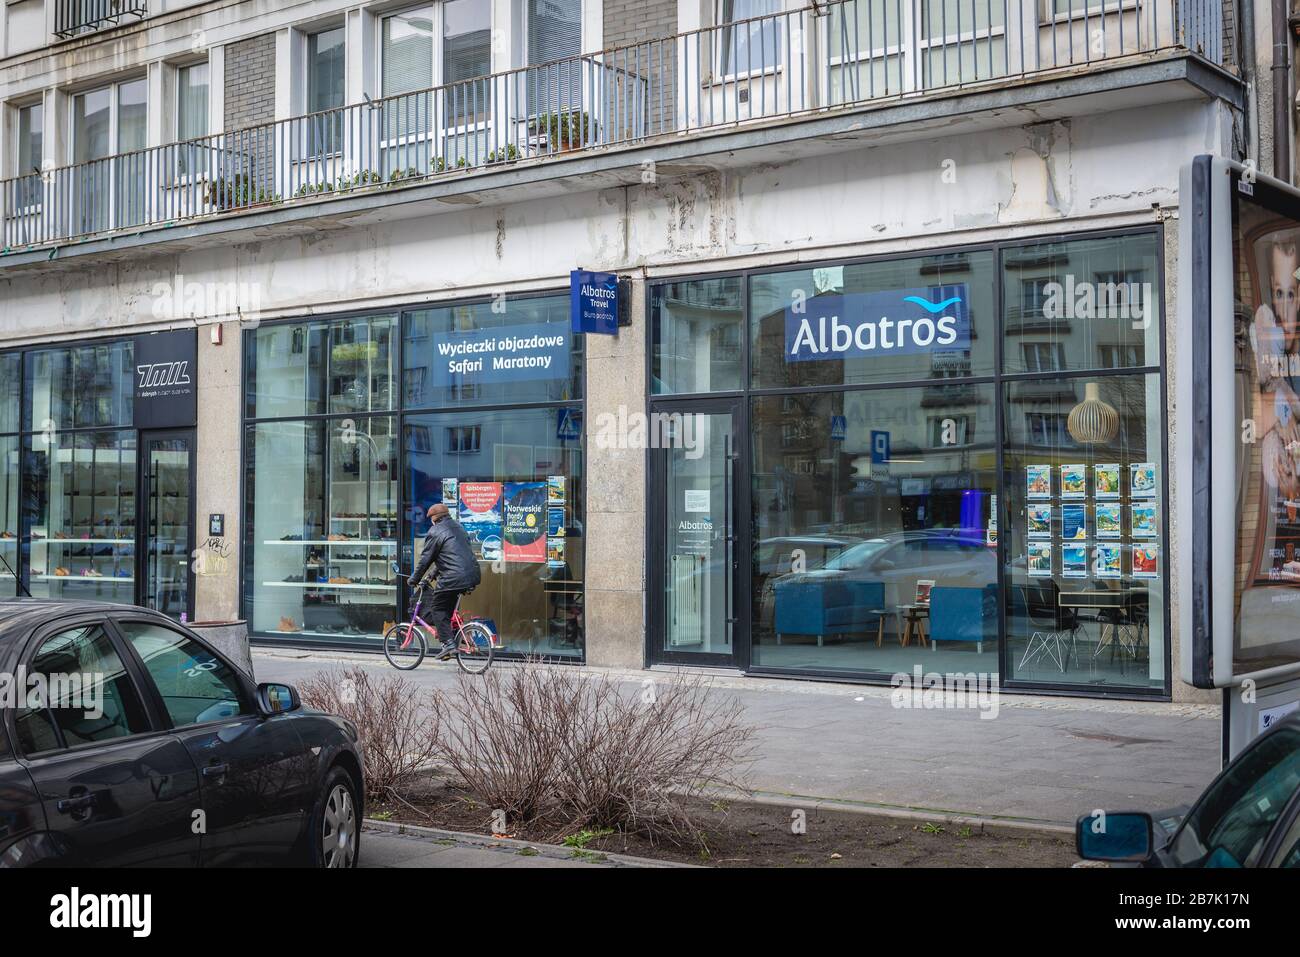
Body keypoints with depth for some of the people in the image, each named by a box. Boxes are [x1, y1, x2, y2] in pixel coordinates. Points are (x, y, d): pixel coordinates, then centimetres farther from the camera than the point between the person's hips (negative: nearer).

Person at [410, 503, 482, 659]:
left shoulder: (435, 532, -3)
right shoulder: (458, 527, 22)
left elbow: (425, 559, -2)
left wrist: (414, 580, 10)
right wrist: (435, 573, 36)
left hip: (453, 578, -8)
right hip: (473, 575, 8)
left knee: (437, 608, 3)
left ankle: (448, 642, -7)